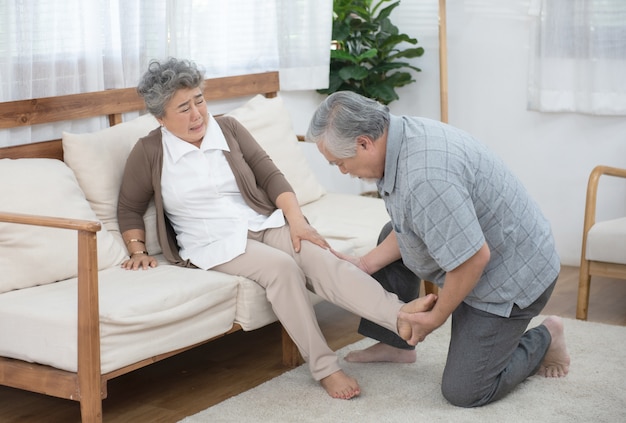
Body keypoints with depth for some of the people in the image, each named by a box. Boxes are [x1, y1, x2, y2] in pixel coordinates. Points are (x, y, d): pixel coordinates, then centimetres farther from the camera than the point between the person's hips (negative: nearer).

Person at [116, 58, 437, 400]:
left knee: (319, 257, -26)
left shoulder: (228, 128, 7)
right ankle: (324, 368, -28)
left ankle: (401, 317, -45)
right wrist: (137, 251, -4)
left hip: (264, 223, 3)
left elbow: (270, 175, 4)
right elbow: (130, 208, 10)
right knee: (281, 266, -31)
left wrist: (296, 220, -9)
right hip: (214, 243, -3)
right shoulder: (149, 152, 1)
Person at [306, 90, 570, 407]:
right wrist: (365, 264, 6)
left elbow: (474, 258, -31)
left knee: (463, 391, -5)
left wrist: (436, 317, -16)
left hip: (514, 275, -10)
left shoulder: (426, 177, -35)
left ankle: (543, 339, 15)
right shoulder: (401, 134, -4)